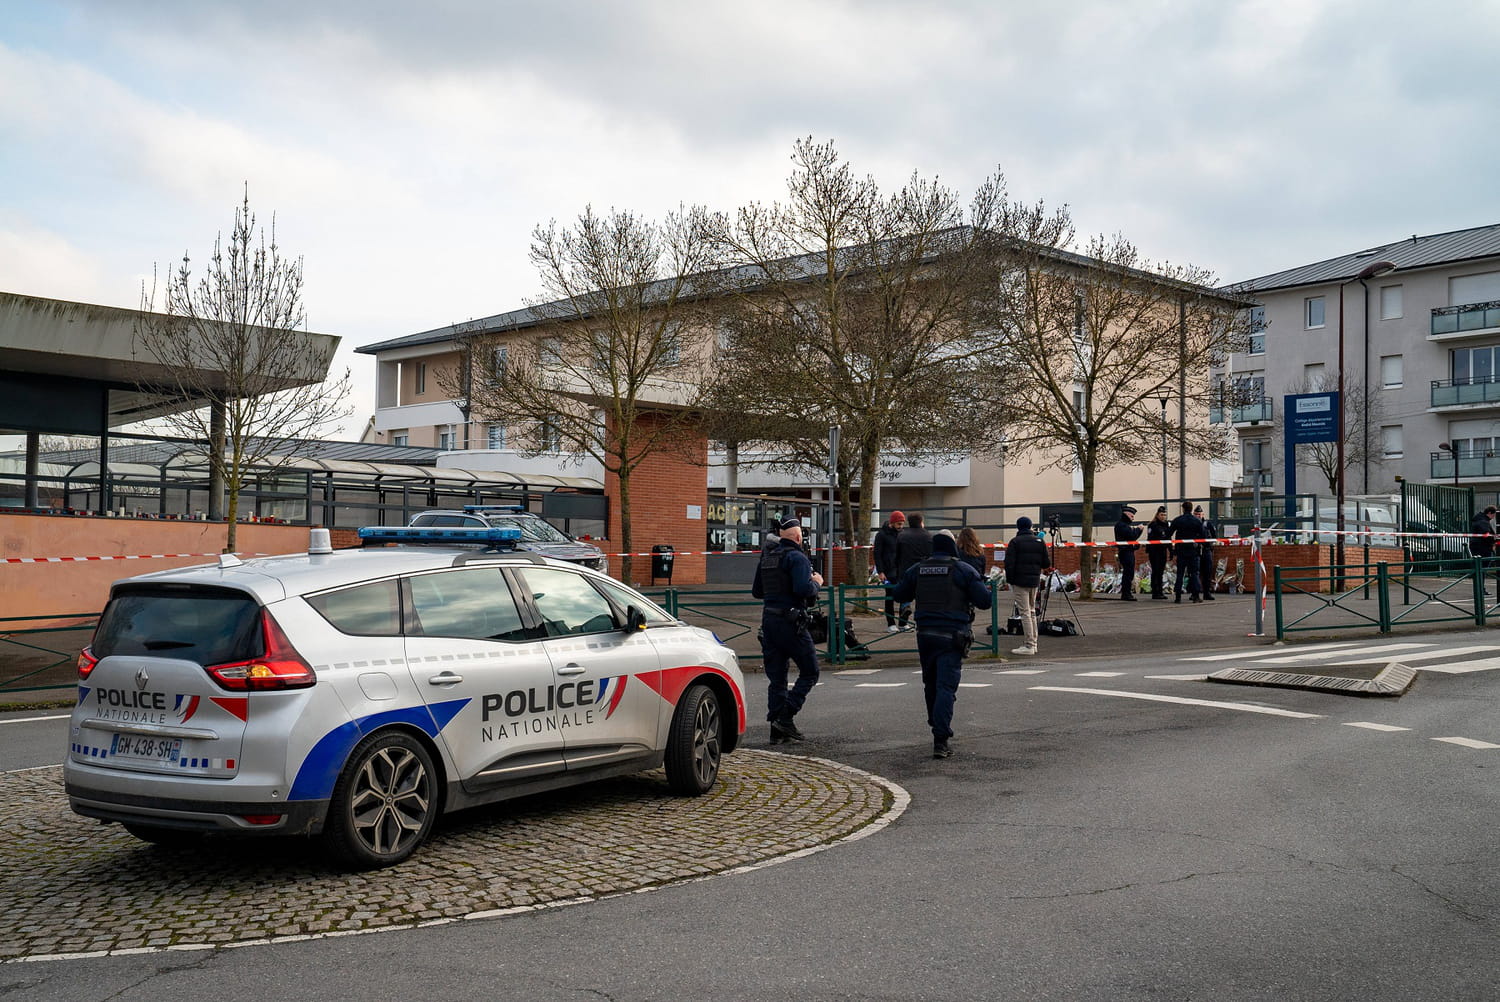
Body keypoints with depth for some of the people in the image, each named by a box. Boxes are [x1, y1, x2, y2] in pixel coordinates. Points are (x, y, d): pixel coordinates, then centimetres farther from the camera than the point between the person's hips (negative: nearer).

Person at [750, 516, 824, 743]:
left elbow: (756, 591, 19)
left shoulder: (766, 557, 13)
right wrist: (816, 582, -4)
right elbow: (804, 590, -24)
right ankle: (785, 717, -7)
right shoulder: (797, 558, -12)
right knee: (809, 672, 4)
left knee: (776, 677, 10)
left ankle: (777, 728, 9)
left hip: (769, 620, 8)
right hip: (790, 622, -7)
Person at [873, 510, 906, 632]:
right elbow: (877, 554, -6)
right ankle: (890, 624, 5)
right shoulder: (882, 534, -3)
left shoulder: (902, 534, 13)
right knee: (890, 596, -1)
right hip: (889, 571, -5)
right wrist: (880, 572, -13)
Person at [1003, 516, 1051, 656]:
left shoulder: (1015, 542, -7)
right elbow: (1047, 564, 6)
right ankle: (1033, 643, 18)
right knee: (1032, 612, 16)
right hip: (1035, 581, 5)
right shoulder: (1039, 542, 7)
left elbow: (1009, 563, -13)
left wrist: (1010, 580, -1)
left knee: (1025, 612, -6)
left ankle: (1029, 646, -8)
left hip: (1020, 581, -5)